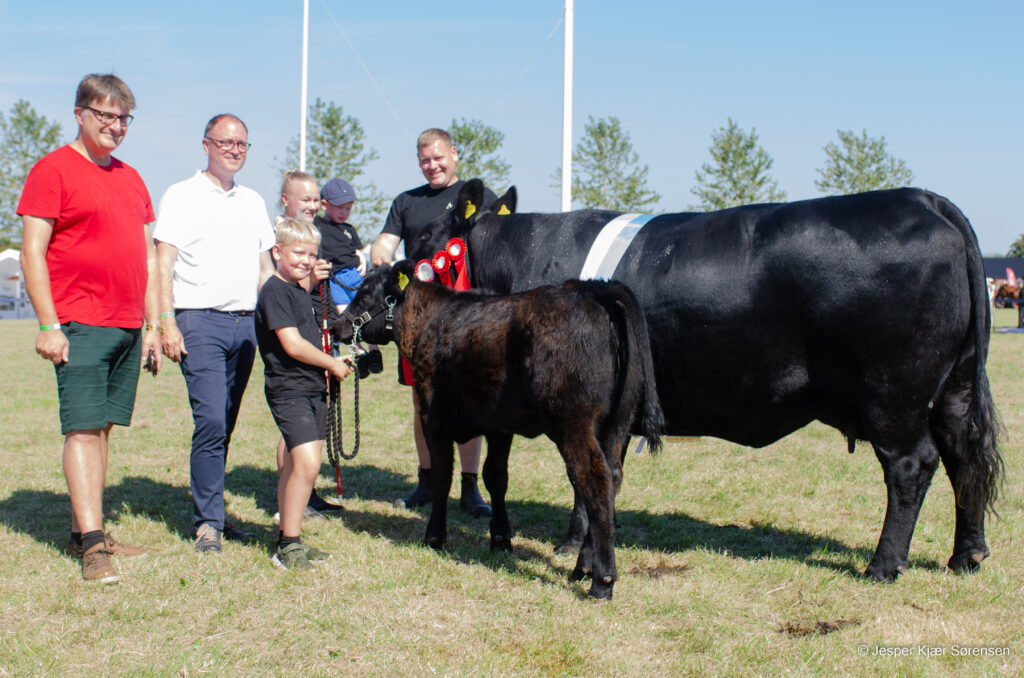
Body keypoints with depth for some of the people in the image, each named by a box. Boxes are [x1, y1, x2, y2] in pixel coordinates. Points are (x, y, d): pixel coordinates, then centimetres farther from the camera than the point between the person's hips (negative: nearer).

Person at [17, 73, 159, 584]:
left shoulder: (130, 178, 18)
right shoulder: (53, 169, -3)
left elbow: (147, 255, 22)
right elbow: (32, 253, -8)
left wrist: (153, 324, 16)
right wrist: (48, 325, -14)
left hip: (128, 329, 7)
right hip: (81, 326, -7)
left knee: (103, 428, 9)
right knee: (83, 429, -9)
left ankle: (85, 532, 16)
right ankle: (91, 546, -10)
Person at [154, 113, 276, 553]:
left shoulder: (252, 201, 19)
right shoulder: (182, 196, 2)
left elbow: (266, 267, 23)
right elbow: (164, 264, -3)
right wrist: (167, 323, -13)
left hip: (246, 322, 5)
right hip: (201, 321, -5)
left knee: (225, 426, 7)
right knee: (211, 421, -12)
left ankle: (210, 512, 16)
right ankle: (208, 522, -6)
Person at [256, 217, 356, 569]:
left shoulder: (301, 292, 17)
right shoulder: (275, 291, -13)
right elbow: (292, 344, -20)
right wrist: (333, 364, -9)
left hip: (312, 388, 10)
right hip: (288, 391, -10)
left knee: (295, 464, 15)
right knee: (307, 462, -18)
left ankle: (288, 539, 24)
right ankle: (289, 545, -11)